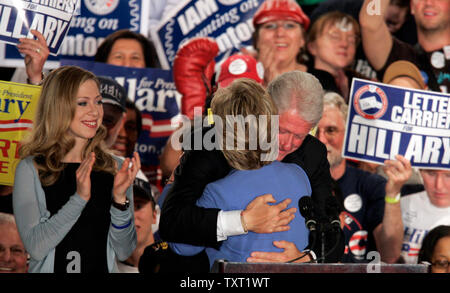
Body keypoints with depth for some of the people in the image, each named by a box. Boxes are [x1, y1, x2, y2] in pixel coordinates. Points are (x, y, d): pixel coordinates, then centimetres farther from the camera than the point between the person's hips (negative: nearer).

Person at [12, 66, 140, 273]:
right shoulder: (30, 169, -3)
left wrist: (120, 199, -10)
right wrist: (79, 198, -18)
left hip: (103, 270, 2)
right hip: (50, 269, -2)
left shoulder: (115, 168, 6)